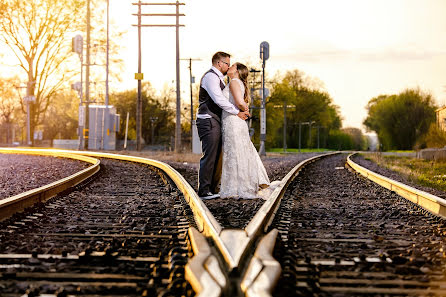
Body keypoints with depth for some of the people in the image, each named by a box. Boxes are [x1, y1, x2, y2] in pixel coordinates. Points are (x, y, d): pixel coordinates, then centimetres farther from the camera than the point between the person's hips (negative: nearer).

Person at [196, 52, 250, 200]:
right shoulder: (210, 76, -11)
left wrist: (242, 109, 6)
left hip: (215, 122, 10)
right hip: (208, 121, -10)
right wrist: (237, 112, -16)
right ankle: (204, 191, -10)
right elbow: (219, 99, -21)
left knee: (217, 156, 10)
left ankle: (213, 189, 15)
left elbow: (223, 100, 23)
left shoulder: (218, 78, 23)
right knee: (209, 156, -11)